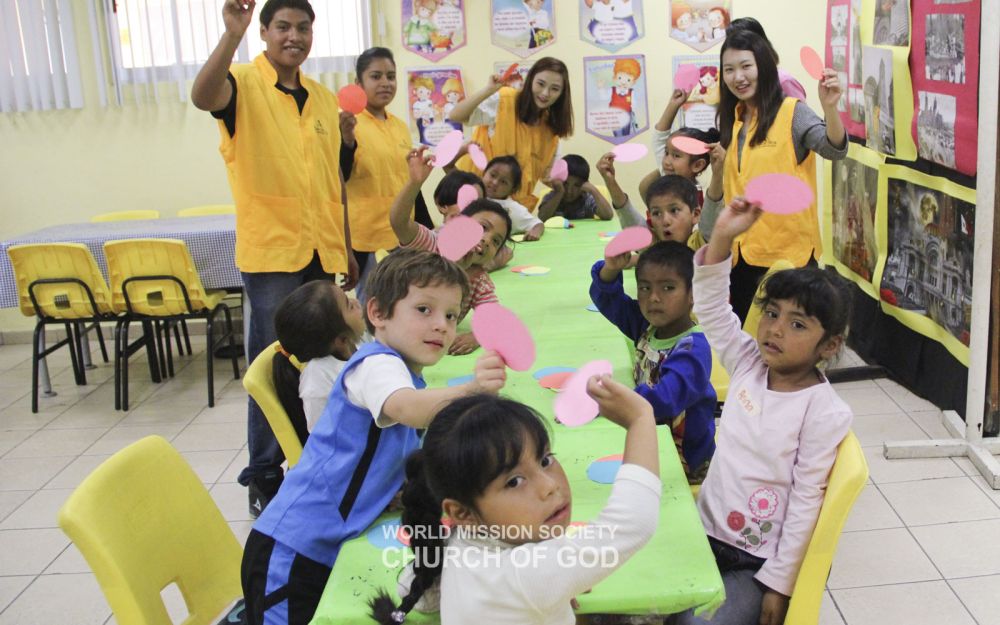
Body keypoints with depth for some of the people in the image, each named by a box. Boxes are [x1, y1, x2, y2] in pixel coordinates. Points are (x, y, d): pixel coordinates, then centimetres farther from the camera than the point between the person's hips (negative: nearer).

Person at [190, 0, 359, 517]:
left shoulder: (324, 99, 12)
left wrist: (347, 252, 17)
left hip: (322, 252, 6)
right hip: (270, 250, -5)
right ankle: (263, 475, 14)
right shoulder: (244, 83, -5)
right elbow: (203, 96, -29)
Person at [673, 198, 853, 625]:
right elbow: (711, 308, -5)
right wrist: (722, 237, -19)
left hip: (758, 561, -5)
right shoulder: (749, 365, -1)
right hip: (706, 533, 5)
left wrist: (779, 584, -13)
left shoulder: (826, 413, -16)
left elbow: (806, 502, -14)